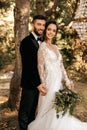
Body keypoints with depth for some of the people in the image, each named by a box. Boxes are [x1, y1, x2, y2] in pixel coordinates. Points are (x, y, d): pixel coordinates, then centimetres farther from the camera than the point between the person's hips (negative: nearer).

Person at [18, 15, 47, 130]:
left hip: (38, 83, 8)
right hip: (29, 84, -7)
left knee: (32, 111, 17)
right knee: (25, 112, 5)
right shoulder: (26, 42, -15)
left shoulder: (41, 42, 10)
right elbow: (28, 66, -19)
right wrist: (37, 84, -20)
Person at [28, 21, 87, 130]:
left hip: (58, 81, 7)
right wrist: (43, 84, -17)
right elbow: (40, 66, -13)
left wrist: (67, 80, 8)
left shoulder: (55, 47, 13)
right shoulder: (43, 46, -10)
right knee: (49, 109, -1)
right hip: (49, 81, -7)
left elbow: (61, 65, 14)